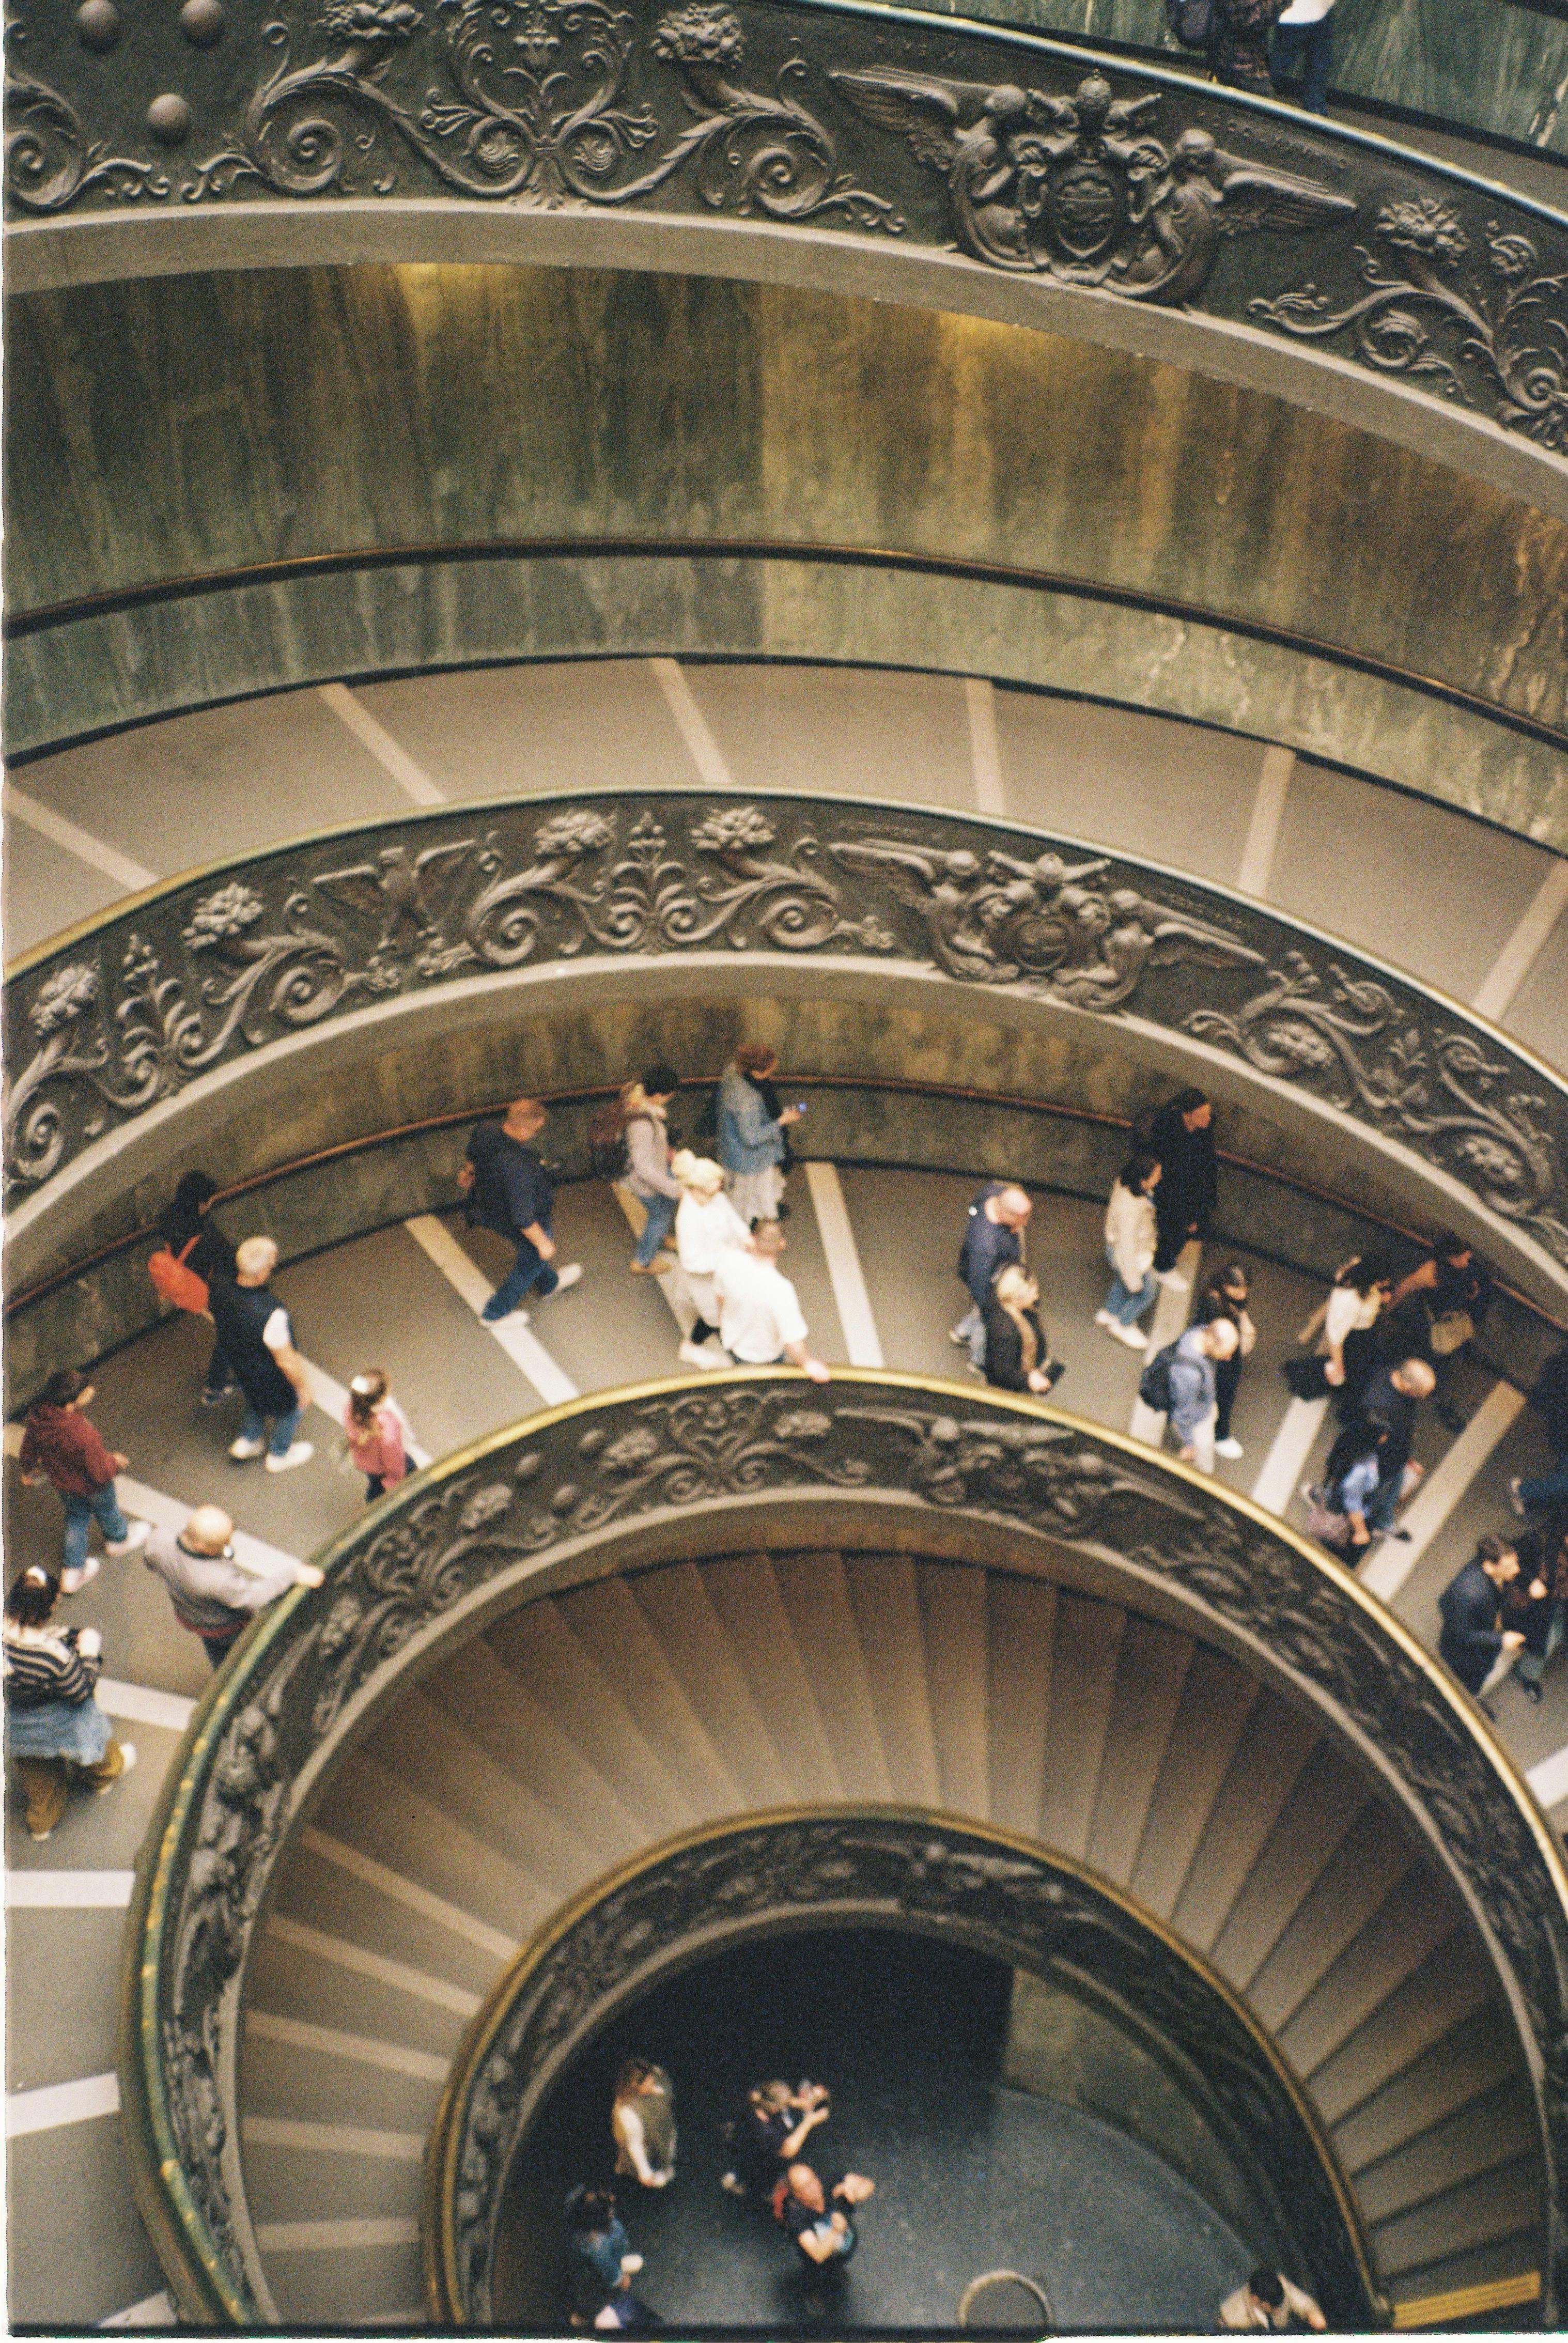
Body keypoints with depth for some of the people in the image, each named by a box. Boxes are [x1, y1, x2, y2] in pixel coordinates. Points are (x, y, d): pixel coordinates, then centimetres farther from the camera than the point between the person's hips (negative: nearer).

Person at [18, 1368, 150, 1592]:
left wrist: (28, 1470, 18)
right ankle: (118, 1540, 61)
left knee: (76, 1516, 31)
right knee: (106, 1510, 29)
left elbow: (29, 1447, -4)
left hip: (59, 1480, 5)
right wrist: (114, 1461, -9)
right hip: (89, 1486, -5)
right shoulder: (83, 1435, -46)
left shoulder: (37, 1416, -26)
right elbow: (101, 1474, -32)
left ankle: (72, 1573, 44)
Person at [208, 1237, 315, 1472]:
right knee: (291, 1407, 27)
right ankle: (279, 1455, 51)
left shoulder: (219, 1289, -26)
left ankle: (248, 1441, 58)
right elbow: (286, 1360, -30)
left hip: (238, 1362, 5)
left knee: (256, 1399, 37)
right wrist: (304, 1386, -12)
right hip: (270, 1374, -5)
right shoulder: (270, 1314, -45)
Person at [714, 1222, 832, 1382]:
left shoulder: (729, 1260, -31)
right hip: (764, 1355, -3)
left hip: (732, 1339, 4)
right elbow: (793, 1340, -35)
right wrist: (808, 1363, -13)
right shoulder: (780, 1291, -44)